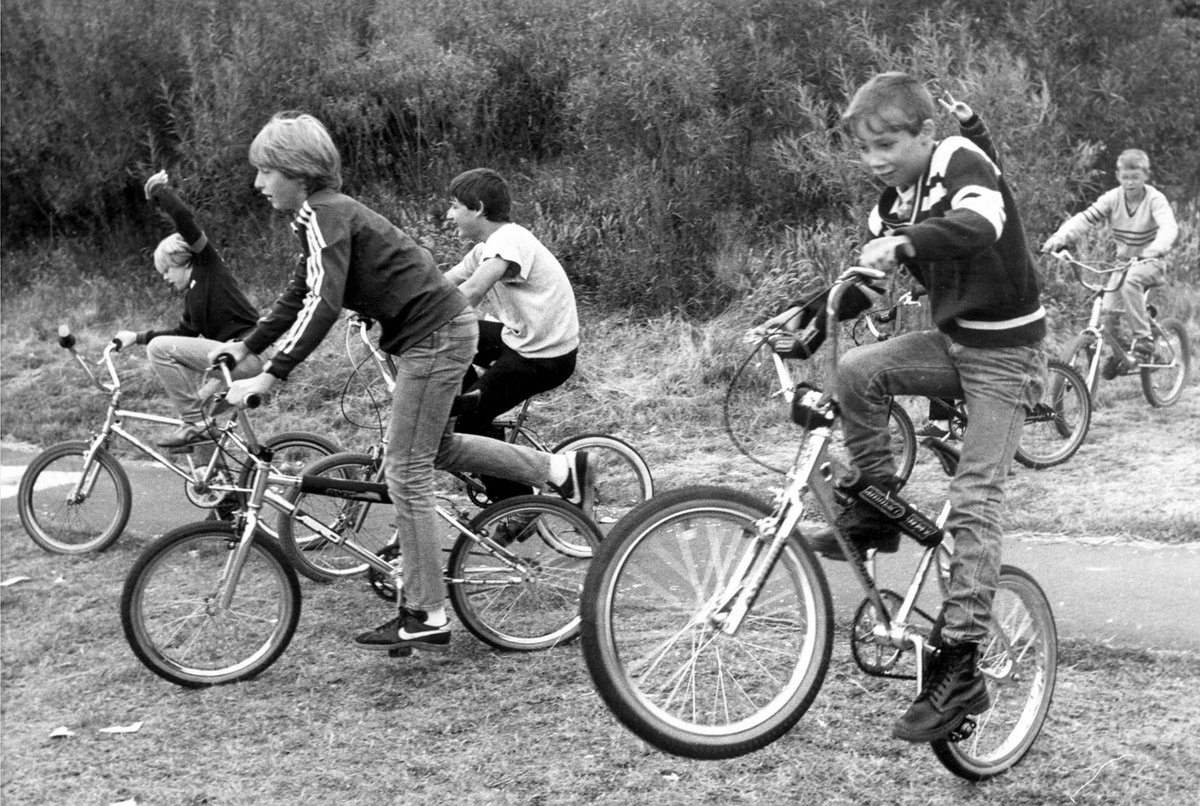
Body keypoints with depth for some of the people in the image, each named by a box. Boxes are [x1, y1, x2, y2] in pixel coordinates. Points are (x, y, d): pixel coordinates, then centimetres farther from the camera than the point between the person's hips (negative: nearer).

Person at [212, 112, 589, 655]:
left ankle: (426, 618, 0)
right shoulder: (322, 214, 14)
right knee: (435, 447, 25)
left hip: (434, 335, -10)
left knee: (405, 473, -6)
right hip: (438, 329, 10)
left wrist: (271, 376, -28)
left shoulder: (324, 214, -16)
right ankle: (557, 469, 32)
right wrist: (246, 347, 19)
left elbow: (322, 305, -27)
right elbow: (300, 294, 23)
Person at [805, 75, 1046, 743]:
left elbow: (981, 225, -37)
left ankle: (960, 669, -11)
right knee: (858, 369, -20)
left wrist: (905, 241, -53)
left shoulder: (966, 162, -15)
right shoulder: (898, 199, 6)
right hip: (952, 341, 7)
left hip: (1005, 352, -7)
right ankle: (875, 509, -2)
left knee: (974, 501, -12)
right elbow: (864, 277, 11)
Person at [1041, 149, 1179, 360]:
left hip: (1149, 263, -4)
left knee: (1131, 280, -36)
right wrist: (1059, 238, -36)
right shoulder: (1113, 198, -7)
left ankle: (1143, 338, -25)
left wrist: (1157, 247, -56)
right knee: (1106, 311, -9)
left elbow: (1169, 226, -33)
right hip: (1123, 261, 4)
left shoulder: (1155, 199, -16)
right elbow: (1085, 219, -18)